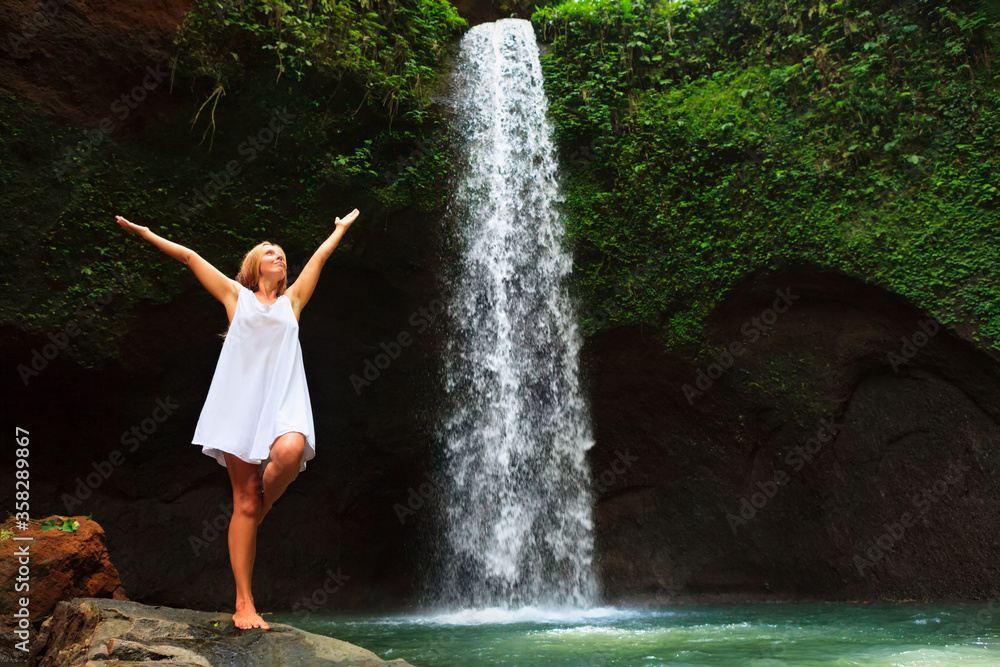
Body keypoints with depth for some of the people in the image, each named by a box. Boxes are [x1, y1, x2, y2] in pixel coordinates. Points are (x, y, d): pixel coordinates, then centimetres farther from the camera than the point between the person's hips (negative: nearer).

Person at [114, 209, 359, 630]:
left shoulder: (290, 301, 21)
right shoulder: (237, 296, 16)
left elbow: (320, 255, 31)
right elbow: (190, 257, 21)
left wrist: (341, 229, 41)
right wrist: (147, 235, 23)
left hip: (283, 400, 2)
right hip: (241, 400, -1)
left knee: (291, 451, -34)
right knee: (244, 503, -4)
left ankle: (264, 506, -1)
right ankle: (244, 604, 2)